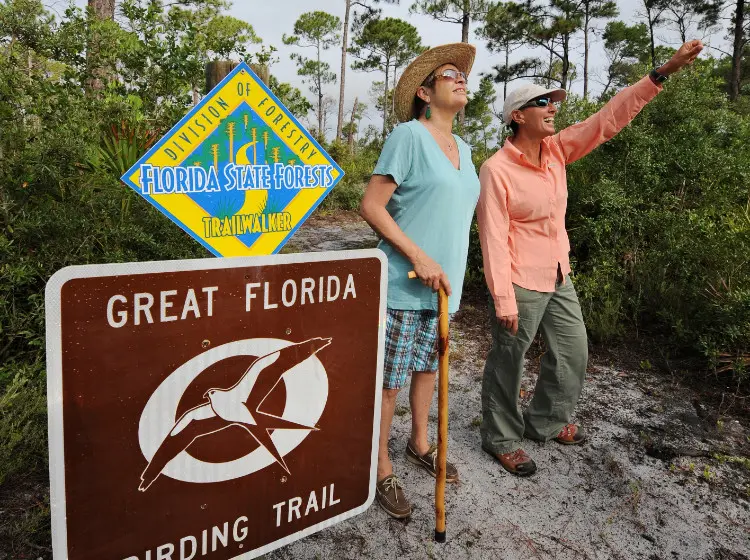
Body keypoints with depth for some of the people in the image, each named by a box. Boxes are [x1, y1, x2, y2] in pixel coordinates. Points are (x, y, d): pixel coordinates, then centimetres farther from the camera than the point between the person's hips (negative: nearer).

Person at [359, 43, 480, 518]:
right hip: (404, 282, -7)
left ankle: (420, 443, 39)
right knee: (389, 380, 1)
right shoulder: (410, 135, -10)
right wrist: (418, 257, -20)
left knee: (427, 366, 20)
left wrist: (449, 269, 16)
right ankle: (382, 470, 17)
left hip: (444, 283, 7)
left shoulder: (463, 148, 12)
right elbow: (371, 206, -14)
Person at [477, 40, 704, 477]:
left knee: (573, 352, 19)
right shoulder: (497, 170, -19)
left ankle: (546, 422, 39)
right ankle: (501, 439, 24)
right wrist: (503, 299, -24)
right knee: (508, 363, 5)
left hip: (559, 277, 8)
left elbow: (608, 120, 0)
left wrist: (663, 72, -6)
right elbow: (493, 238, -22)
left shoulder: (557, 150, 2)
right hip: (521, 282, -8)